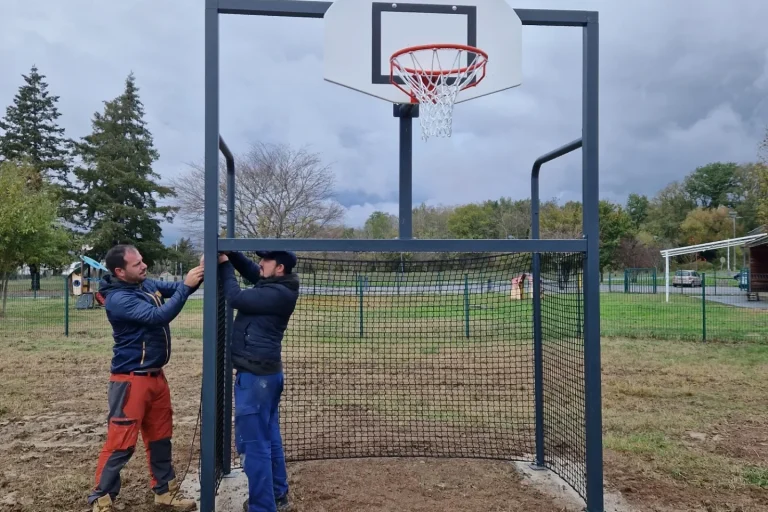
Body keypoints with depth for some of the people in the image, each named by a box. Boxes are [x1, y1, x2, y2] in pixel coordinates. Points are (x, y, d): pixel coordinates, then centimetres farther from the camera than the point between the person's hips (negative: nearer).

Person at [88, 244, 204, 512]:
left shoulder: (147, 284, 4)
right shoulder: (118, 299, -21)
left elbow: (176, 289, 7)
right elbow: (158, 316, -30)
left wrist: (198, 275, -12)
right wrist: (186, 285, -29)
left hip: (156, 376, 8)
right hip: (131, 379, -8)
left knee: (160, 436, 17)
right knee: (121, 442, -1)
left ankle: (165, 490, 30)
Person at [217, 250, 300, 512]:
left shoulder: (277, 294, -21)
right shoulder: (276, 286, 8)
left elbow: (236, 298, -16)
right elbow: (251, 271, 19)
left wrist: (224, 265, -3)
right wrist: (230, 252, 4)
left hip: (255, 376, -10)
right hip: (267, 373, 10)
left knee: (253, 443, -3)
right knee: (269, 437, 19)